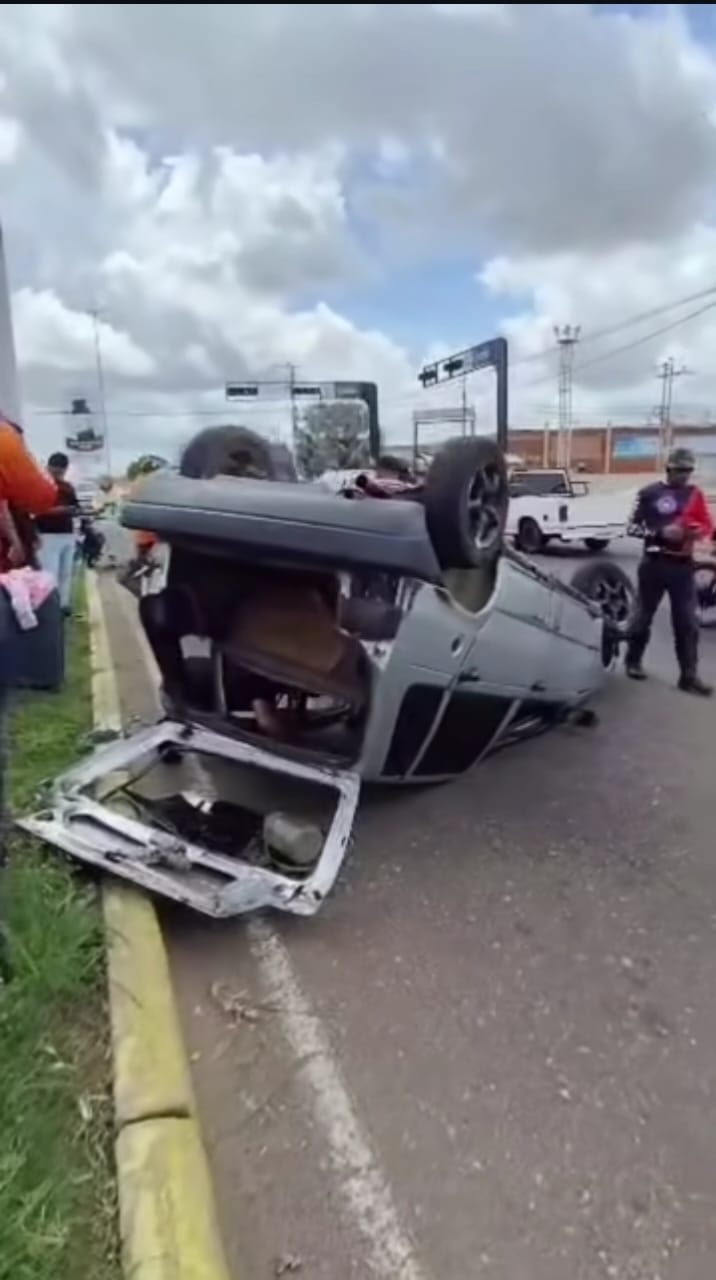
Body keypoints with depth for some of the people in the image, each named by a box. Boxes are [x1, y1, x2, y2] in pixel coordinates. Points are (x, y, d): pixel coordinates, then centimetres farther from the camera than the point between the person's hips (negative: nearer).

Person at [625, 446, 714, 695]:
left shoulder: (695, 493, 7)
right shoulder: (650, 493, -3)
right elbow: (633, 527, -5)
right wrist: (661, 533, -18)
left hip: (682, 565, 3)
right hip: (654, 563, -3)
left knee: (687, 622, 2)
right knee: (644, 615, 10)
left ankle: (689, 676, 6)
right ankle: (633, 661, 27)